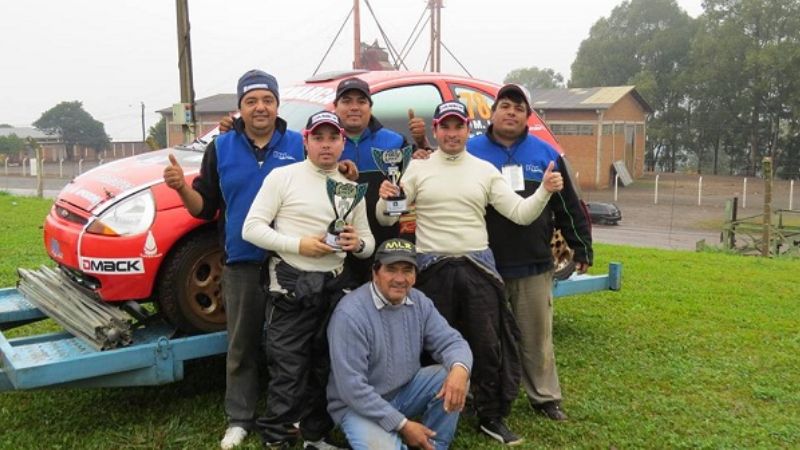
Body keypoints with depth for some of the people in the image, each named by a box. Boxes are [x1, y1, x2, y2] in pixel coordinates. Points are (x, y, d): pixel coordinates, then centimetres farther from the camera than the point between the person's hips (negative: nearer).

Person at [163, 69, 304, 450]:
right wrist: (181, 187, -12)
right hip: (241, 265, 1)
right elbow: (205, 208, 7)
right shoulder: (221, 148, 7)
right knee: (242, 346, 9)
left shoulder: (299, 145, 3)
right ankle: (240, 419, 23)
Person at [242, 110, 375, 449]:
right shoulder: (282, 176, -3)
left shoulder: (351, 189, 11)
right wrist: (299, 244, -19)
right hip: (292, 285, -5)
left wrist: (358, 244, -10)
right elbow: (251, 228, -9)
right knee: (289, 370, -3)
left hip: (335, 286, 5)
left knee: (326, 368, 14)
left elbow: (369, 242, 14)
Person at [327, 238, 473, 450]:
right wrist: (402, 425, -24)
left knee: (454, 377, -16)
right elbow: (351, 388, -26)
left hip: (406, 391, 6)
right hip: (358, 405, -6)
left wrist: (459, 368, -32)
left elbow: (450, 341, -5)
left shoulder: (419, 302, -2)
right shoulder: (350, 314, -24)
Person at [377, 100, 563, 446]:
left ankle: (492, 417, 23)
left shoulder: (485, 170, 6)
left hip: (477, 266, 2)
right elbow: (387, 219, 1)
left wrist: (544, 191, -14)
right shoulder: (418, 168, 2)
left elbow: (520, 214, 3)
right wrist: (385, 199, -21)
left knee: (488, 345, 6)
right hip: (432, 268, -1)